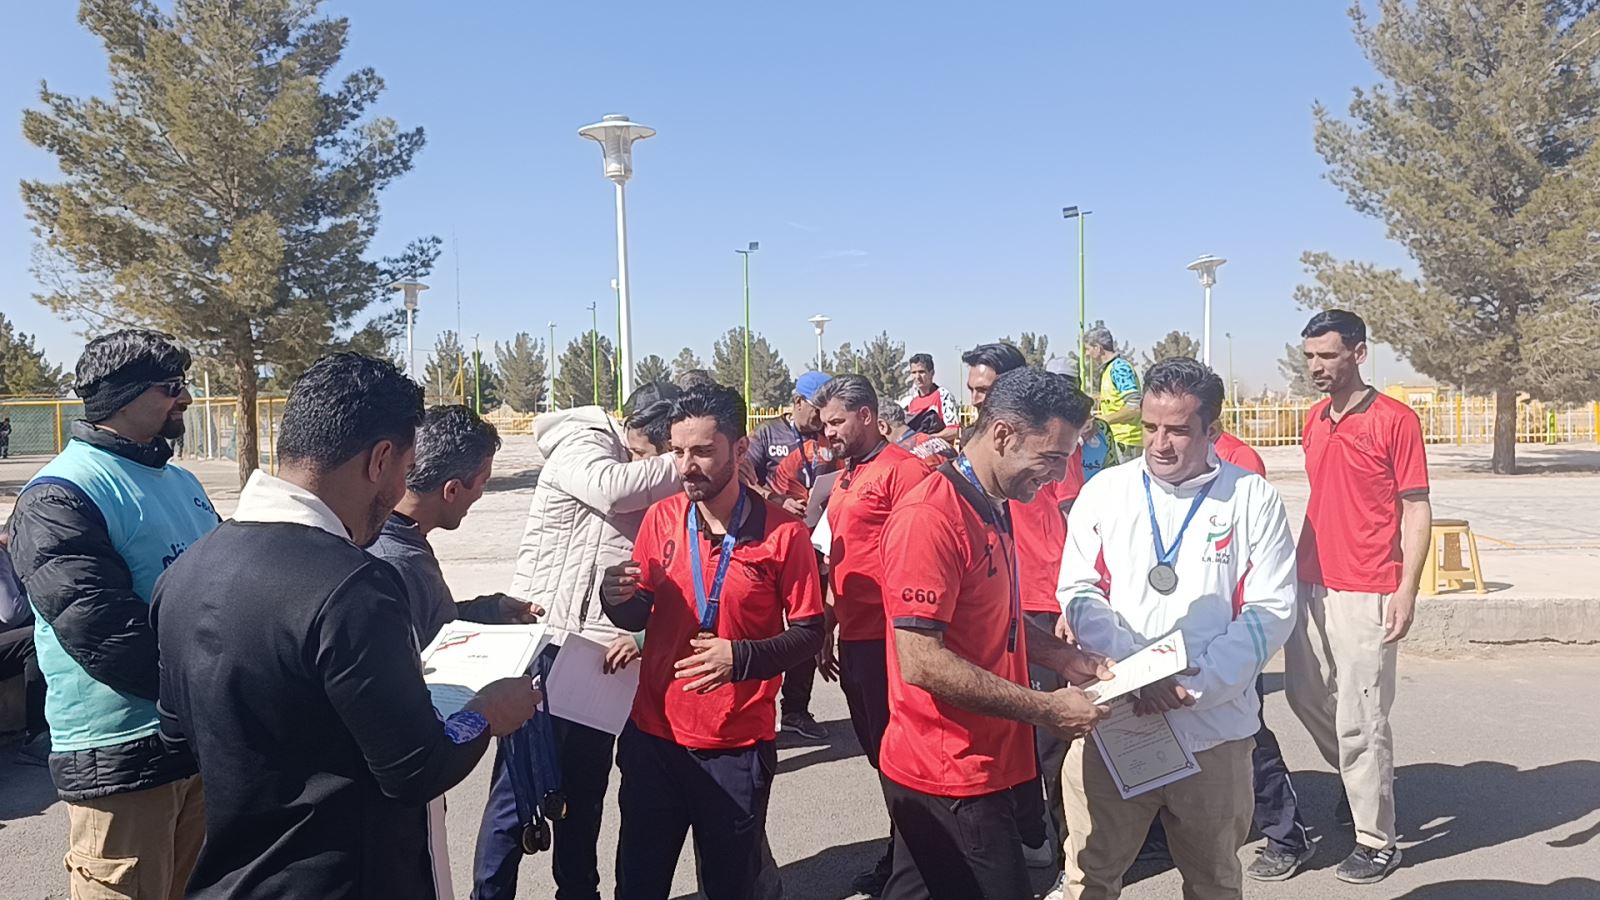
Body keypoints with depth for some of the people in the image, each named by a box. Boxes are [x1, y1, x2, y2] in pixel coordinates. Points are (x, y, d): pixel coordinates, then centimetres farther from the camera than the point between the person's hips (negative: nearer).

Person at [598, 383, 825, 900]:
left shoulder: (783, 533, -12)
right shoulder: (661, 518, -2)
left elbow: (808, 633, -7)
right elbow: (641, 615, 7)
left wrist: (742, 657, -24)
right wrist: (618, 599, -16)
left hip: (738, 749, -3)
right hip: (653, 737, 3)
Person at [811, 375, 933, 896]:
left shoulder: (903, 470, -10)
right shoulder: (846, 478, 16)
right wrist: (829, 632, 22)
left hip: (886, 640, -8)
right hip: (853, 639, 8)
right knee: (876, 752, 17)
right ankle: (897, 858, 32)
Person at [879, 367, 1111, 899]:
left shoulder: (995, 510, 11)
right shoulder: (930, 518, -21)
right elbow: (922, 662, -25)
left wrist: (1066, 660, 7)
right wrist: (1046, 709, -20)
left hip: (986, 763, 9)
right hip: (950, 778, -9)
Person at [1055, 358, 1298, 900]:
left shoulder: (1253, 499, 0)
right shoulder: (1104, 492, 3)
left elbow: (1271, 611, -4)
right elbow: (1078, 592, 0)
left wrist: (1194, 683, -14)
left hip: (1214, 727, 0)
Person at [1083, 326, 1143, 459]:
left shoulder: (1120, 367, -13)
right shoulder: (1107, 369, 15)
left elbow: (1135, 407, -22)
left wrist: (1104, 419, -15)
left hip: (1125, 441, -9)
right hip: (1115, 439, 9)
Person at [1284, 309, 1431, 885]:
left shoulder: (1395, 421, -9)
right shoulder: (1314, 421, 11)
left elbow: (1417, 511, -8)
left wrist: (1407, 591, -15)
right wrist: (1296, 568, 16)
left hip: (1366, 594, -7)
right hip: (1312, 585, 7)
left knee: (1360, 719, -3)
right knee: (1304, 694, 17)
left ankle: (1377, 842, 13)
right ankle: (1359, 778, 42)